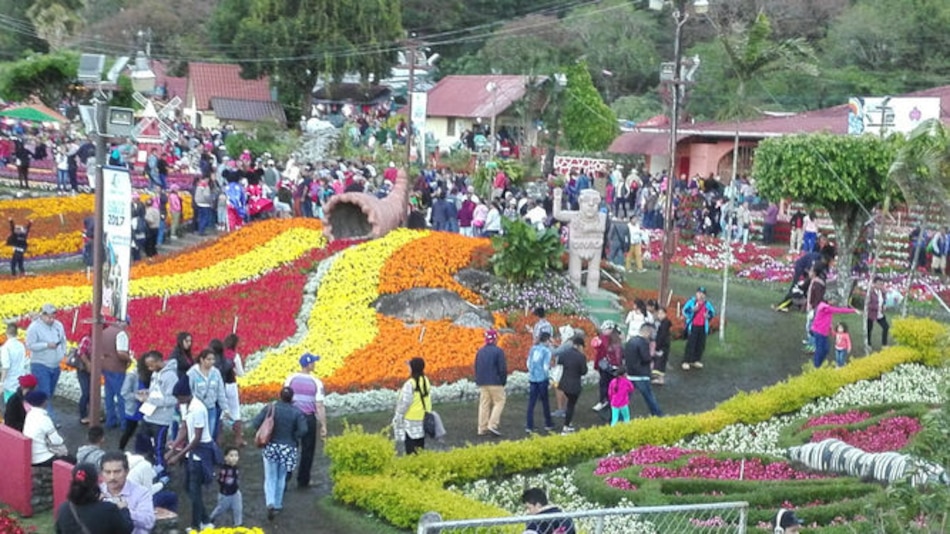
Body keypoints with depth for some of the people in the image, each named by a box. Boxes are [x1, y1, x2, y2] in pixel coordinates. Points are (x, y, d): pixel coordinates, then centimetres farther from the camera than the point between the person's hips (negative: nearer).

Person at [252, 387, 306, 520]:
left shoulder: (270, 408, -7)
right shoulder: (297, 412, -10)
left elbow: (255, 423, -12)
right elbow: (304, 430, -19)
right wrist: (294, 438, -1)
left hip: (271, 447, 0)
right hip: (288, 449, 0)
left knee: (270, 478, 8)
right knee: (281, 478, 17)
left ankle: (270, 503, -12)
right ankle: (277, 505, 25)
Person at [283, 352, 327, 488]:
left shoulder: (291, 379, -5)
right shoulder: (316, 383, -11)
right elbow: (319, 406, -11)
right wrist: (323, 425, -5)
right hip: (309, 418, -2)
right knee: (307, 450, 13)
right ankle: (303, 481, 19)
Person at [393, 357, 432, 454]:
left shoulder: (410, 384, -20)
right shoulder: (426, 381, 2)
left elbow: (403, 403, -17)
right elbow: (428, 401, 7)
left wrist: (397, 418, -7)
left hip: (411, 421, -7)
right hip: (423, 420, 7)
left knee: (411, 450, -1)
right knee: (420, 449, 16)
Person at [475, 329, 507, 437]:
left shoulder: (480, 351, 10)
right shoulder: (498, 351, -10)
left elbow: (476, 368, 15)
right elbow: (503, 368, -12)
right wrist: (503, 381, 1)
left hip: (482, 383, 6)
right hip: (495, 383, -6)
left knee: (484, 404, 9)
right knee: (499, 402, 3)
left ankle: (482, 428, 8)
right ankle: (492, 424, -9)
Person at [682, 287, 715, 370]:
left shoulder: (707, 304, 9)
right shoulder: (691, 302, -4)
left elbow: (712, 312, 18)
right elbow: (684, 311, -10)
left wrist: (708, 316, -3)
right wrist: (692, 310, -25)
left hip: (703, 327, 5)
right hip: (693, 326, -5)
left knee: (701, 345, 8)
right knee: (690, 345, -7)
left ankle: (695, 361, 21)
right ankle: (686, 362, -2)